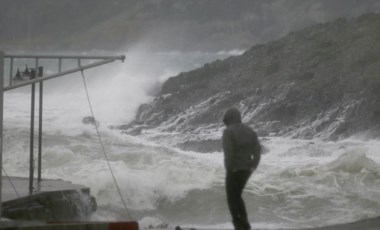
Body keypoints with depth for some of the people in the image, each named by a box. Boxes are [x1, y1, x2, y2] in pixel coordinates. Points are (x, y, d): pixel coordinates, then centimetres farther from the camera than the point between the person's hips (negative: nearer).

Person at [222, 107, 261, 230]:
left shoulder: (228, 132, -11)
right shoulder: (249, 130, 10)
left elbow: (228, 152, -21)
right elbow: (257, 148, 2)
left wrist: (229, 169, -12)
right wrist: (253, 166, 2)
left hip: (234, 169, -7)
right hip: (246, 168, 7)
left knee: (232, 198, 5)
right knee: (237, 196, 20)